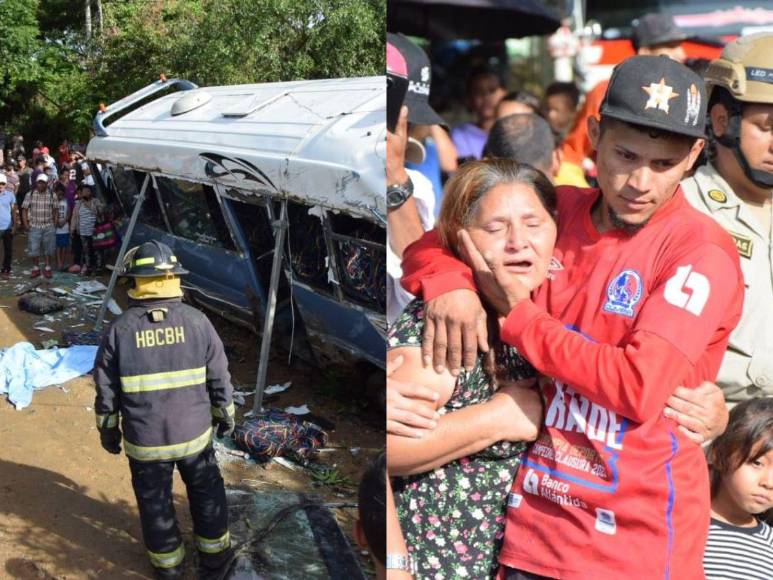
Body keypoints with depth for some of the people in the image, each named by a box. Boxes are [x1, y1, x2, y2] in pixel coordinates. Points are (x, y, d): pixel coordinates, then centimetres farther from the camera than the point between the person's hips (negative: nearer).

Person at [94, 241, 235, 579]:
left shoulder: (120, 329, -12)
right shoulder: (197, 321, -10)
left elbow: (106, 391, -4)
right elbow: (219, 379, -3)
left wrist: (108, 429, 11)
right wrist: (225, 415, 13)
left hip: (144, 441, -1)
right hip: (195, 433, 1)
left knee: (154, 502, 18)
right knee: (206, 493, 22)